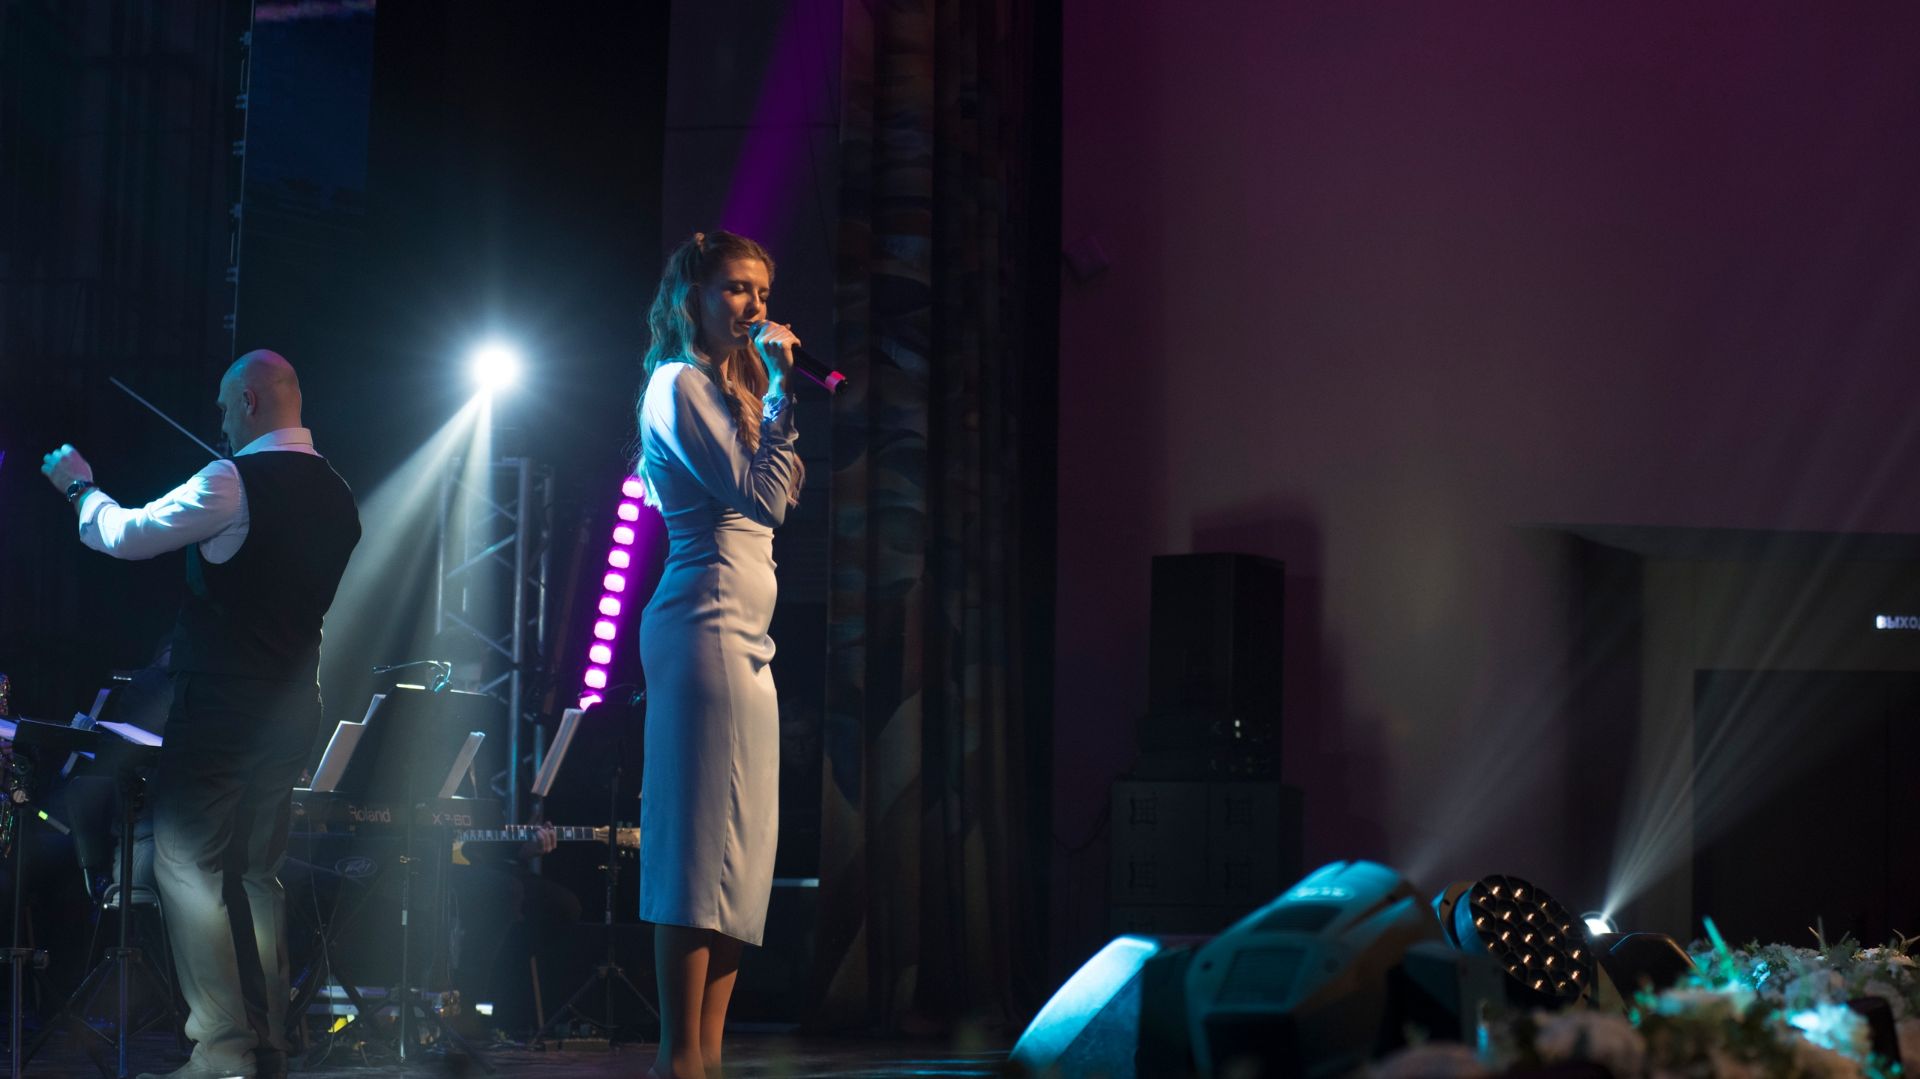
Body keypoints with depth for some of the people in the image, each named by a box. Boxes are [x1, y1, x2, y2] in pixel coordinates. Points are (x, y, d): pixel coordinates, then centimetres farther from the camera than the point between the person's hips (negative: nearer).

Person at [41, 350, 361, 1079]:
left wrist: (79, 485, 12)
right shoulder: (336, 495, 8)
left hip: (220, 705, -8)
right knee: (257, 875, 15)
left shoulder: (233, 484, -15)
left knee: (189, 871, -3)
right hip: (291, 711, 8)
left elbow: (125, 536, -7)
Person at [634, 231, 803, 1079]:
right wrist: (780, 389, -12)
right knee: (703, 840, -13)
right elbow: (761, 495, -14)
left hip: (744, 632, 10)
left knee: (741, 846, 6)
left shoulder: (727, 387, 25)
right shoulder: (680, 384, -4)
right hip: (708, 621, -10)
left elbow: (776, 498, 22)